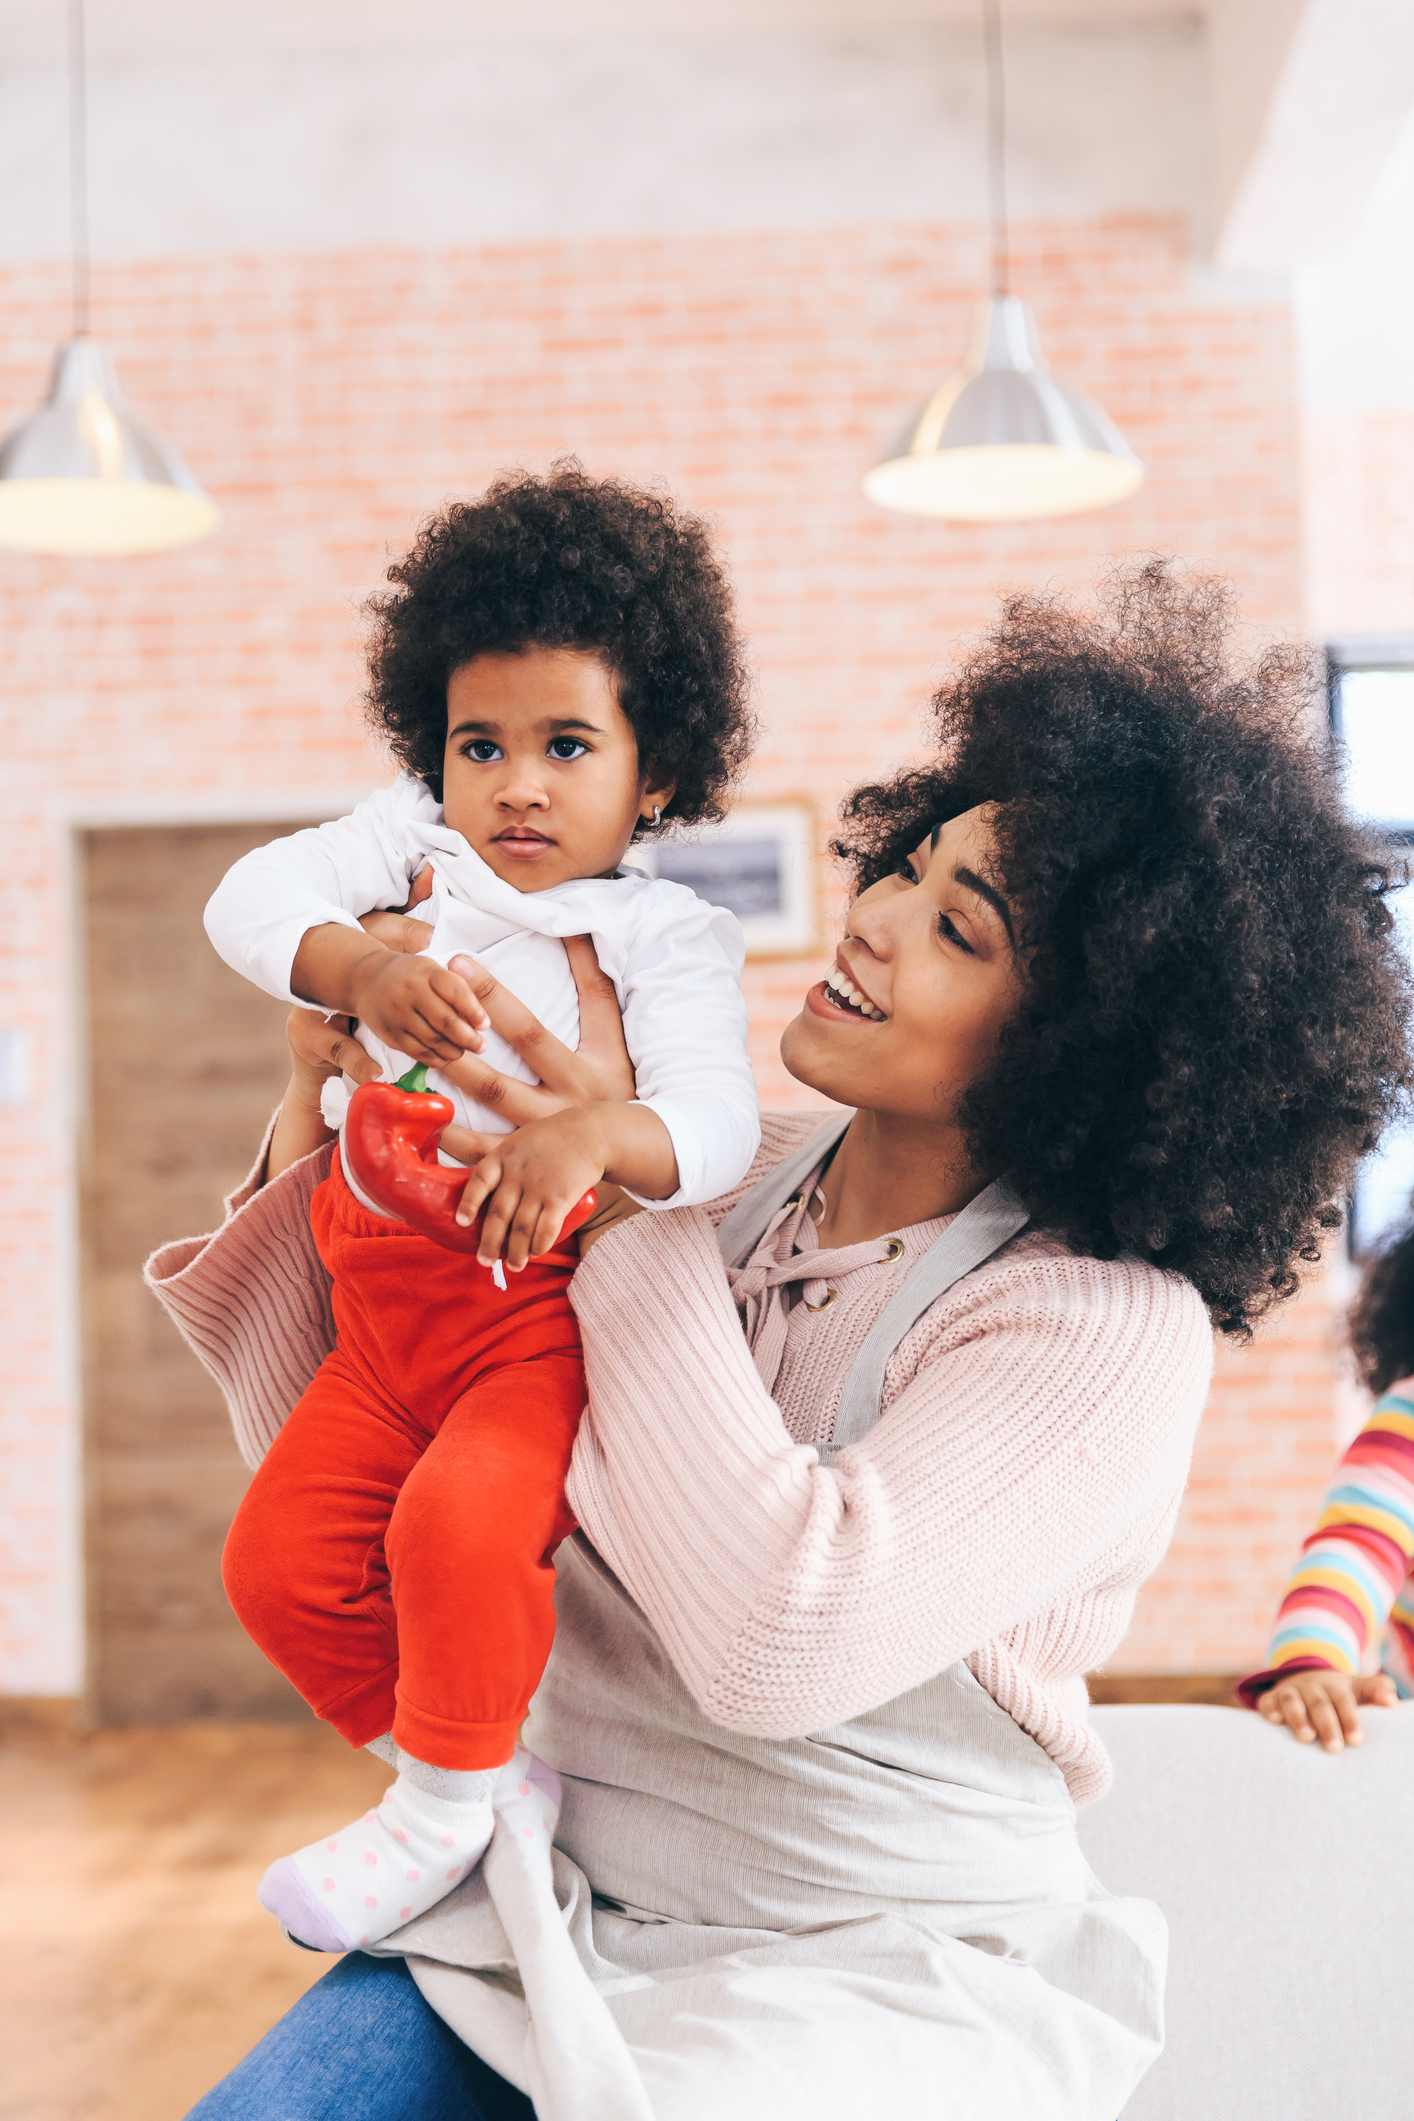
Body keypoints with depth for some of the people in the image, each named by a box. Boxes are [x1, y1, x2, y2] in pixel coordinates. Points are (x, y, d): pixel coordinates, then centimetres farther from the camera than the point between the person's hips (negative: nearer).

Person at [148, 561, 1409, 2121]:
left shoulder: (1108, 1328, -14)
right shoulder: (736, 1183, 4)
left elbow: (785, 1637, -28)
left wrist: (633, 1206, -21)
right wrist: (321, 1102, -3)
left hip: (869, 1980, -5)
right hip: (544, 1919, 5)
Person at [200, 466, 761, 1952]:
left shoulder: (667, 936, -8)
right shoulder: (414, 844, 5)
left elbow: (714, 1122, -23)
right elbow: (250, 898, -9)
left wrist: (594, 1135, -45)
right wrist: (361, 969, -30)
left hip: (552, 1303, -5)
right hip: (386, 1310, 6)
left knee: (461, 1523, -27)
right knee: (280, 1559, 0)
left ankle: (449, 1799, -1)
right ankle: (460, 1760, 23)